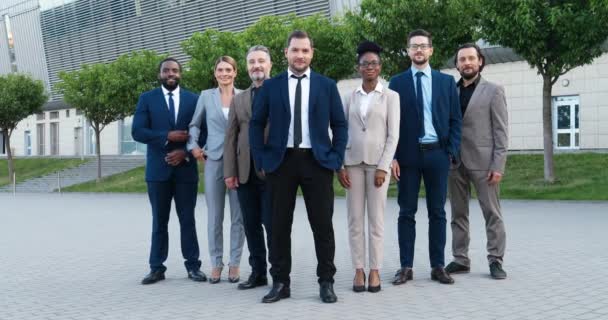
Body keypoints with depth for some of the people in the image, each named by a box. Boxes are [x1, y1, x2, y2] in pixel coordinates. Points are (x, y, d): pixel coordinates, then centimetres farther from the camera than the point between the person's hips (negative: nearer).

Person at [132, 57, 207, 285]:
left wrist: (185, 152, -11)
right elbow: (137, 131, -5)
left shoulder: (193, 99, 6)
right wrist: (167, 136, -15)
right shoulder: (147, 99, 5)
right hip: (158, 169, 0)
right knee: (159, 221, 7)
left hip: (186, 168, 0)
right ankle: (157, 267, 12)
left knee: (188, 220, 4)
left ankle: (193, 266, 11)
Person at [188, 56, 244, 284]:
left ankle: (235, 263, 13)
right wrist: (193, 146, 1)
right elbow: (194, 124, 15)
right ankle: (216, 263, 13)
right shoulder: (206, 96, 6)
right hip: (213, 161, 1)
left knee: (238, 216, 3)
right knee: (214, 216, 3)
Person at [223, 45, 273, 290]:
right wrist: (229, 171, 3)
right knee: (251, 225, 8)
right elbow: (230, 137, 12)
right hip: (245, 172, 5)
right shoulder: (238, 100, 17)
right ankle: (258, 273, 18)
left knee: (273, 224, -1)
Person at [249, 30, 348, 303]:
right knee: (279, 225, 5)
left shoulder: (327, 85, 6)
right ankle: (280, 283, 16)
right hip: (281, 161, 1)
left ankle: (326, 282, 15)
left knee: (322, 224, 3)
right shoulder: (270, 86, 5)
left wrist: (336, 159, -3)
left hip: (317, 161, 0)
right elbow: (256, 124, 6)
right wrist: (261, 160, -1)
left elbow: (340, 125, 7)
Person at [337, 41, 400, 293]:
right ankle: (359, 270, 9)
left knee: (376, 220, 0)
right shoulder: (351, 97, 10)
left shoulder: (390, 96, 2)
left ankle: (375, 270, 7)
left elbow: (393, 135, -3)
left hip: (377, 163, -2)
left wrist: (383, 167, -11)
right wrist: (340, 166, -1)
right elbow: (343, 133, 8)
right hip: (352, 163, 2)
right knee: (355, 220, 2)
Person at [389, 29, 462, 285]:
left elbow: (455, 120, 7)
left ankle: (438, 266, 13)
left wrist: (451, 153, -2)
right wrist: (393, 156, -6)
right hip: (408, 155, -1)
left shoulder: (447, 81, 8)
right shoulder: (397, 82, 4)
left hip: (437, 154, 1)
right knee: (407, 213, 3)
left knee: (437, 213, 6)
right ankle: (406, 267, 9)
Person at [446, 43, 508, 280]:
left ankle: (495, 260, 7)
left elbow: (501, 132, -3)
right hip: (455, 162, 4)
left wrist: (498, 166, -11)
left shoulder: (493, 91, 2)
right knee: (458, 214, 8)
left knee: (492, 213, -1)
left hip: (482, 162, -4)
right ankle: (460, 259, 15)